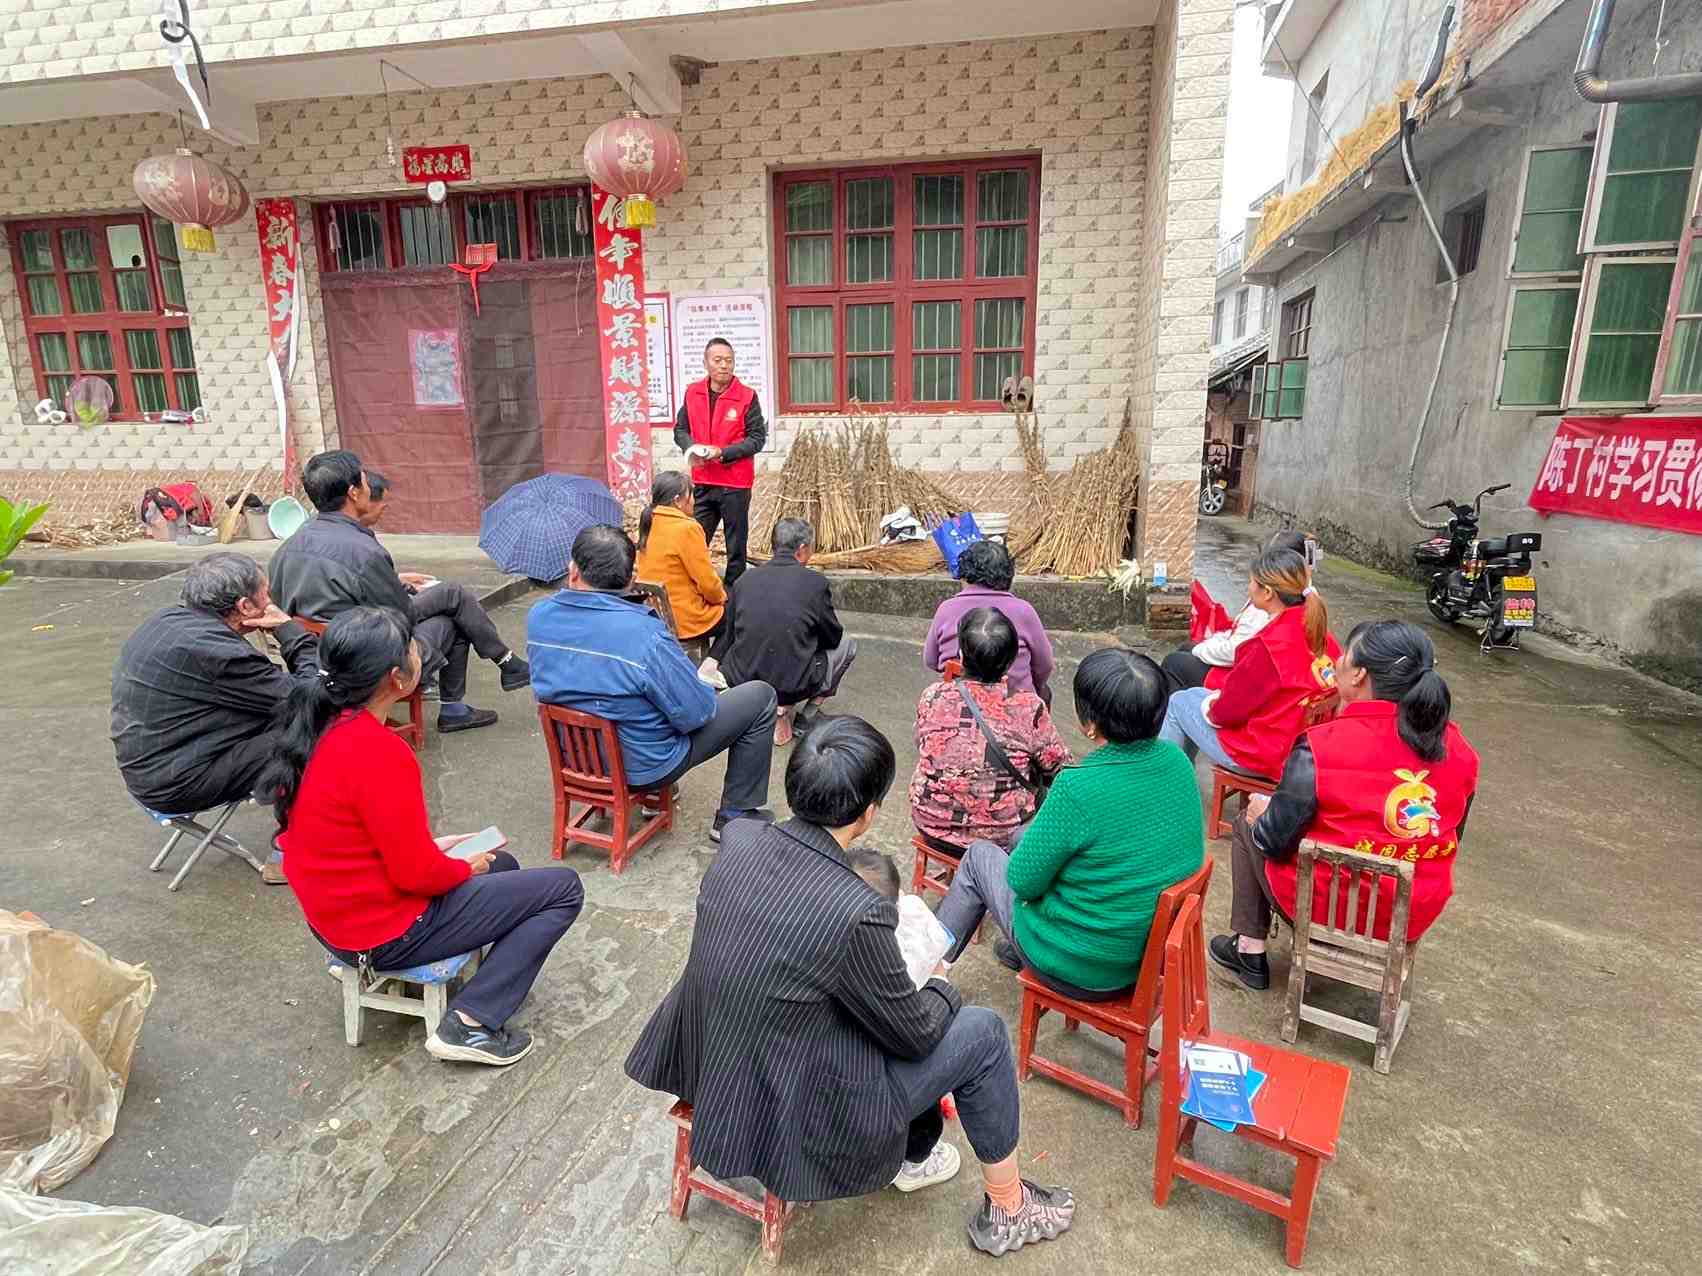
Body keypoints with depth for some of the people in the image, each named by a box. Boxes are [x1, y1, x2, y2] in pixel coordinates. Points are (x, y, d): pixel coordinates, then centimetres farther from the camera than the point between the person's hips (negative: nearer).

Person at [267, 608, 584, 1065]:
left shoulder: (317, 723, -3)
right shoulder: (378, 752, -30)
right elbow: (418, 874, -24)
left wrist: (431, 846, 9)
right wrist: (467, 867, -5)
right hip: (385, 932, -9)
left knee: (503, 866, 26)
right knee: (563, 888, -3)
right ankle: (469, 1024, -4)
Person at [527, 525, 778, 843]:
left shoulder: (537, 617, -13)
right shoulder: (645, 635, -33)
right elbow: (695, 715, -24)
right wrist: (705, 680, -1)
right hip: (644, 767, -6)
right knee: (761, 696, 4)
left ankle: (656, 794, 40)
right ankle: (735, 816, 14)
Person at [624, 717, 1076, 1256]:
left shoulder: (739, 840, -12)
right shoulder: (856, 913, -32)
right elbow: (915, 1031, -14)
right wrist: (941, 988, 8)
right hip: (785, 1117, -7)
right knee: (982, 1032, 7)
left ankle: (913, 1153, 43)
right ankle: (1008, 1210, 28)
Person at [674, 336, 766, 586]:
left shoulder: (747, 396, -6)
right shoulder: (692, 392, 6)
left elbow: (757, 438, -7)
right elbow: (680, 429, 13)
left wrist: (723, 453, -17)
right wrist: (691, 447, -9)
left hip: (735, 483, -3)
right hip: (702, 482, 4)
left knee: (736, 546, 5)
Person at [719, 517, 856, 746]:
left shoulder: (745, 579, 4)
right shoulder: (815, 582, -6)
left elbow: (729, 638, 12)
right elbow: (833, 638, 7)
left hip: (739, 683, 5)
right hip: (791, 686, -5)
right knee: (847, 645, 18)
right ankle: (789, 710, 8)